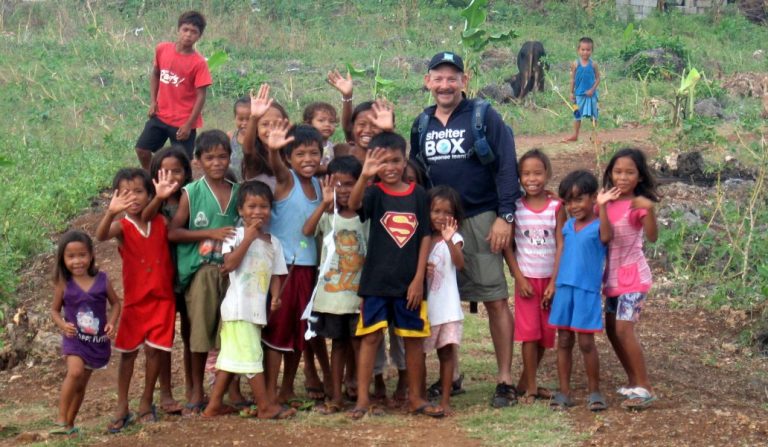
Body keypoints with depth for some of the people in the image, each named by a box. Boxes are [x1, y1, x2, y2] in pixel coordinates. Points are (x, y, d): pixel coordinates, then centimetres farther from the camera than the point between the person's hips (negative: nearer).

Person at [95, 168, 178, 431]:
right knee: (127, 352, 6)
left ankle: (146, 403, 19)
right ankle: (122, 408, 13)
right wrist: (111, 212, -51)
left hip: (162, 298, 2)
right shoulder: (122, 226, -10)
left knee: (155, 350, 4)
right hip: (135, 300, -2)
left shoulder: (161, 222, 1)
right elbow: (101, 236, -30)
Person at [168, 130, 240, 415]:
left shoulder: (238, 192, 7)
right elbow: (173, 233, -7)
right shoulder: (191, 193, -3)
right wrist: (210, 233, -15)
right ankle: (197, 391, 14)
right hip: (201, 270, -2)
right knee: (200, 330, 3)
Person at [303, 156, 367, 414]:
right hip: (331, 293, 1)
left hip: (360, 293, -1)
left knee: (358, 343, 0)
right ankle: (336, 396, 17)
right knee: (338, 343, 11)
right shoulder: (328, 216, 0)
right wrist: (325, 203, -28)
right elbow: (307, 230, -20)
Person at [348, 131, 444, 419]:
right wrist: (365, 176, -45)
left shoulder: (418, 195, 2)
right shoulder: (374, 193, -3)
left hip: (409, 281, 2)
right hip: (376, 280, -2)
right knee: (371, 337, 0)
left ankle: (416, 398, 19)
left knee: (414, 339, 8)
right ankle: (362, 400, 3)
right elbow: (354, 204, -26)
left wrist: (419, 279, -4)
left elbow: (425, 237, 2)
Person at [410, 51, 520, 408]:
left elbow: (507, 167, -8)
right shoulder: (421, 125, 12)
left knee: (496, 299, -4)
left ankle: (505, 381, -1)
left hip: (480, 221, -5)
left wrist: (505, 217, -14)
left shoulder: (484, 118, -4)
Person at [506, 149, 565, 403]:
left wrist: (554, 282, -10)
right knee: (529, 332, -5)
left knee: (546, 334, 6)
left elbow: (561, 246, -5)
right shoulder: (515, 208, -2)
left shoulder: (556, 207, -3)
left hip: (549, 278, 1)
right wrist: (519, 278, -10)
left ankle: (525, 382, 20)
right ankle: (530, 387, 1)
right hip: (526, 278, -1)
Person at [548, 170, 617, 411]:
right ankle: (564, 392, 14)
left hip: (587, 291, -6)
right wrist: (553, 287, 18)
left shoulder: (598, 225, -8)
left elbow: (606, 236, -32)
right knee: (563, 341, 8)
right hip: (564, 289, 6)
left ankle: (594, 391, 12)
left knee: (586, 342, -1)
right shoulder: (568, 226, 11)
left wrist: (602, 207, -39)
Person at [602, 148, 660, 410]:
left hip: (632, 276, -8)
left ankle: (644, 388, -8)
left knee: (624, 329, -14)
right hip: (613, 276, 8)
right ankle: (633, 382, 23)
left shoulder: (638, 205, -14)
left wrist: (649, 209, -44)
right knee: (612, 330, 11)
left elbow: (652, 236, -30)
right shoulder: (608, 202, 5)